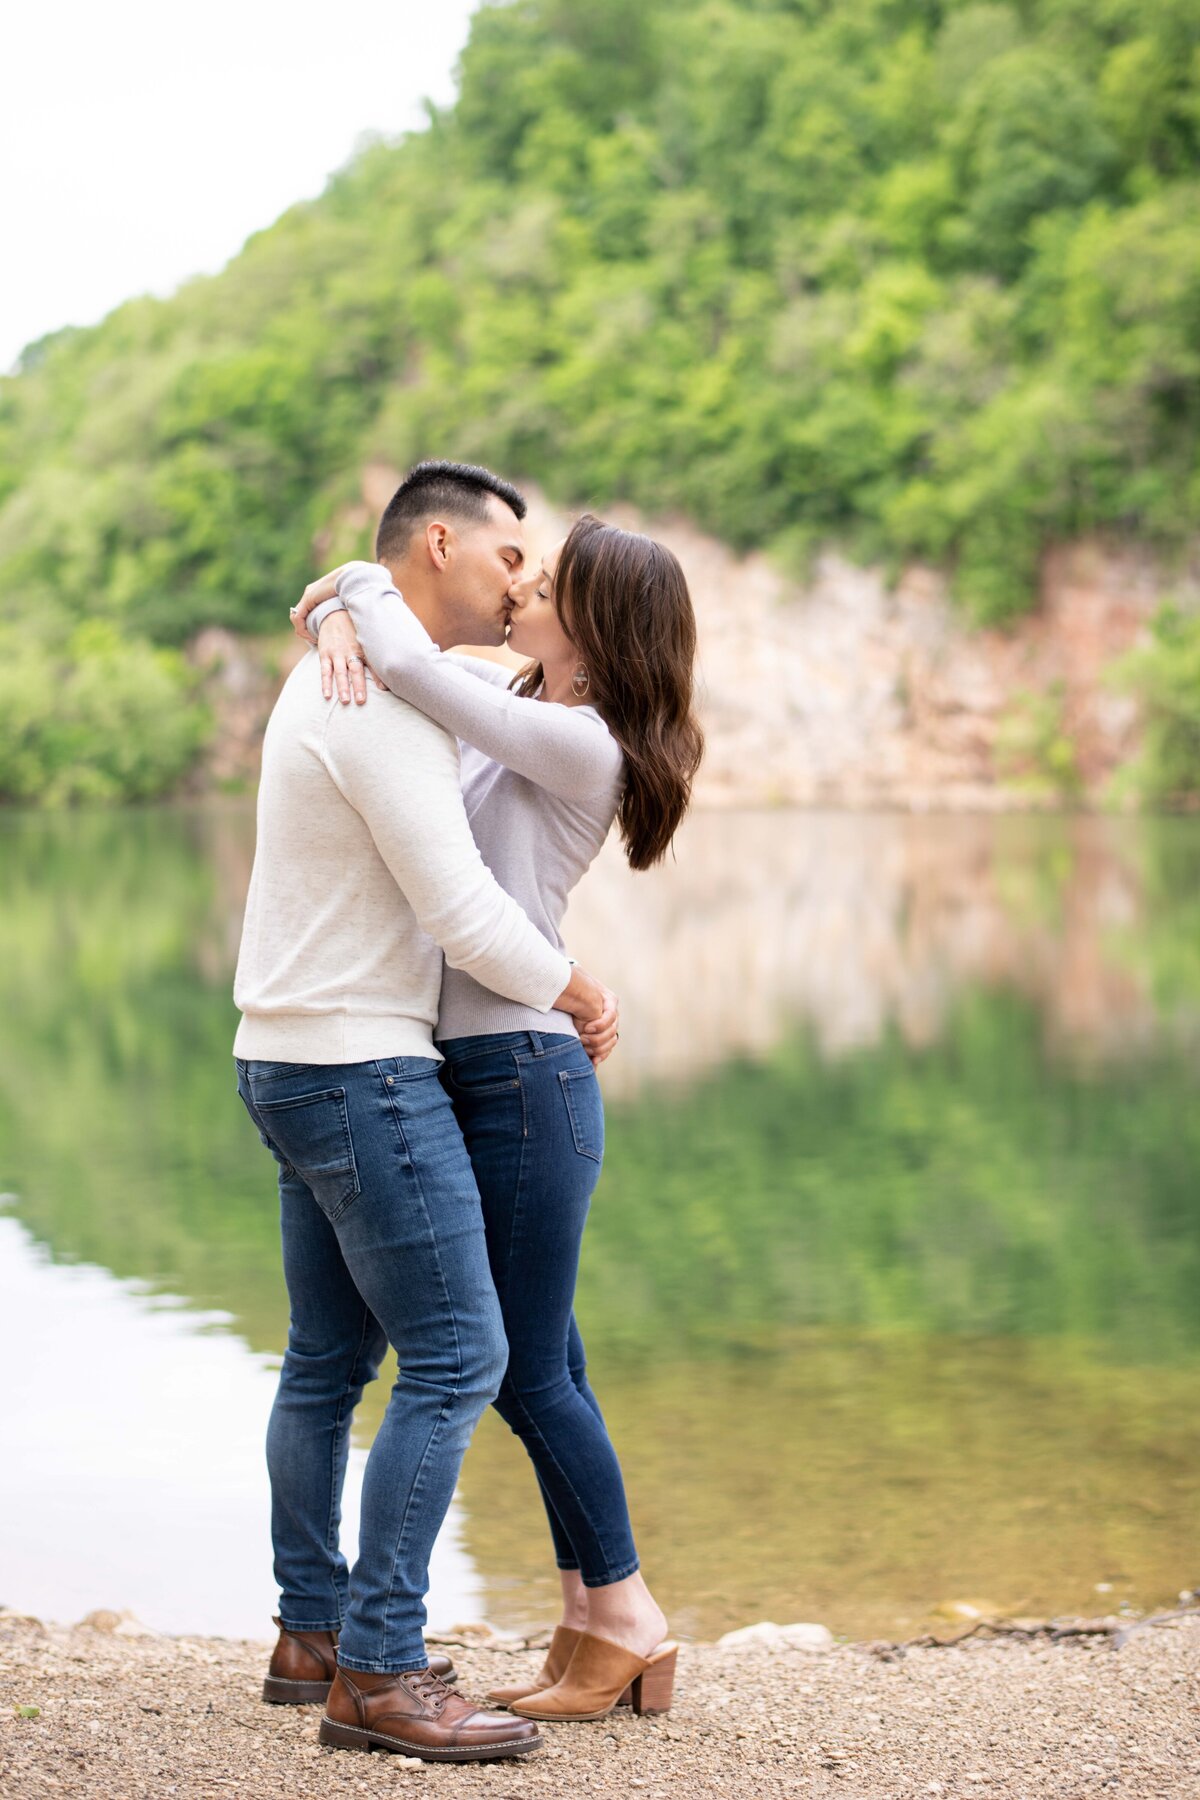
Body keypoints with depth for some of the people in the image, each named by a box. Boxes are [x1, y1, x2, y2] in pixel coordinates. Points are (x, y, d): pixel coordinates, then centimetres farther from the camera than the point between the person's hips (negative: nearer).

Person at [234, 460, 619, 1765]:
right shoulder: (383, 704, -19)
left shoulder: (341, 678, 14)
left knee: (328, 1361, 15)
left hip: (301, 1066, 11)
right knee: (457, 1361, -9)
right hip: (359, 1070, -11)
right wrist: (577, 993, -4)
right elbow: (462, 915, -19)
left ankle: (312, 1633, 24)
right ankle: (377, 1673, -6)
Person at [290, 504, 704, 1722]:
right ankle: (595, 1628, 21)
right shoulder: (512, 703, 12)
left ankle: (625, 1623, 14)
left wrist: (357, 588, -1)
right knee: (544, 1369, 12)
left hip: (525, 1074, -9)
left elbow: (413, 667, -20)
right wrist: (339, 616, -5)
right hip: (468, 1074, 9)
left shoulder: (579, 744, -13)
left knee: (527, 1374, -1)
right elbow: (395, 610, 17)